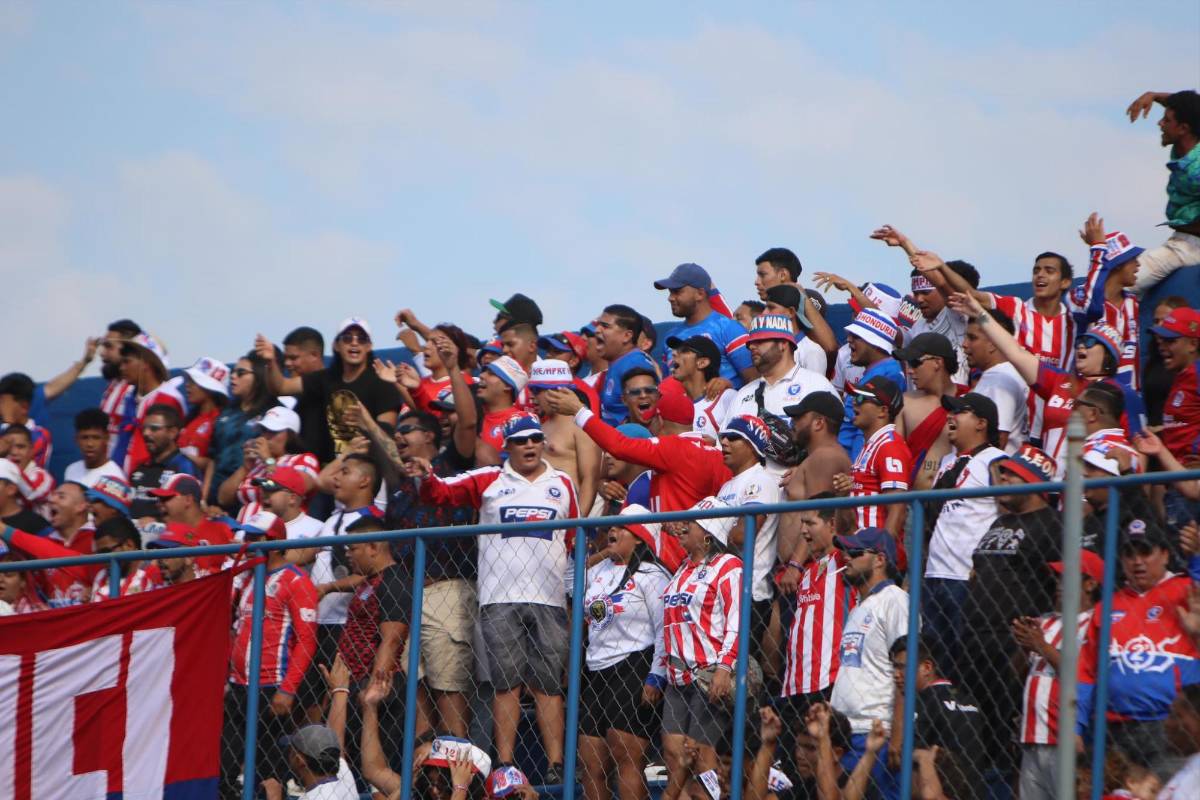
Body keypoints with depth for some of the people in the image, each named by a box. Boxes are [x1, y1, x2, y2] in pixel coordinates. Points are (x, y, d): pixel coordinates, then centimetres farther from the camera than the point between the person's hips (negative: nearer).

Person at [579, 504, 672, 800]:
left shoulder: (651, 576, -7)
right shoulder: (597, 571, 17)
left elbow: (666, 630, -13)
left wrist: (656, 678, -18)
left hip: (634, 674, -9)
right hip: (596, 674, 9)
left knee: (626, 759, -14)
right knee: (591, 767, 7)